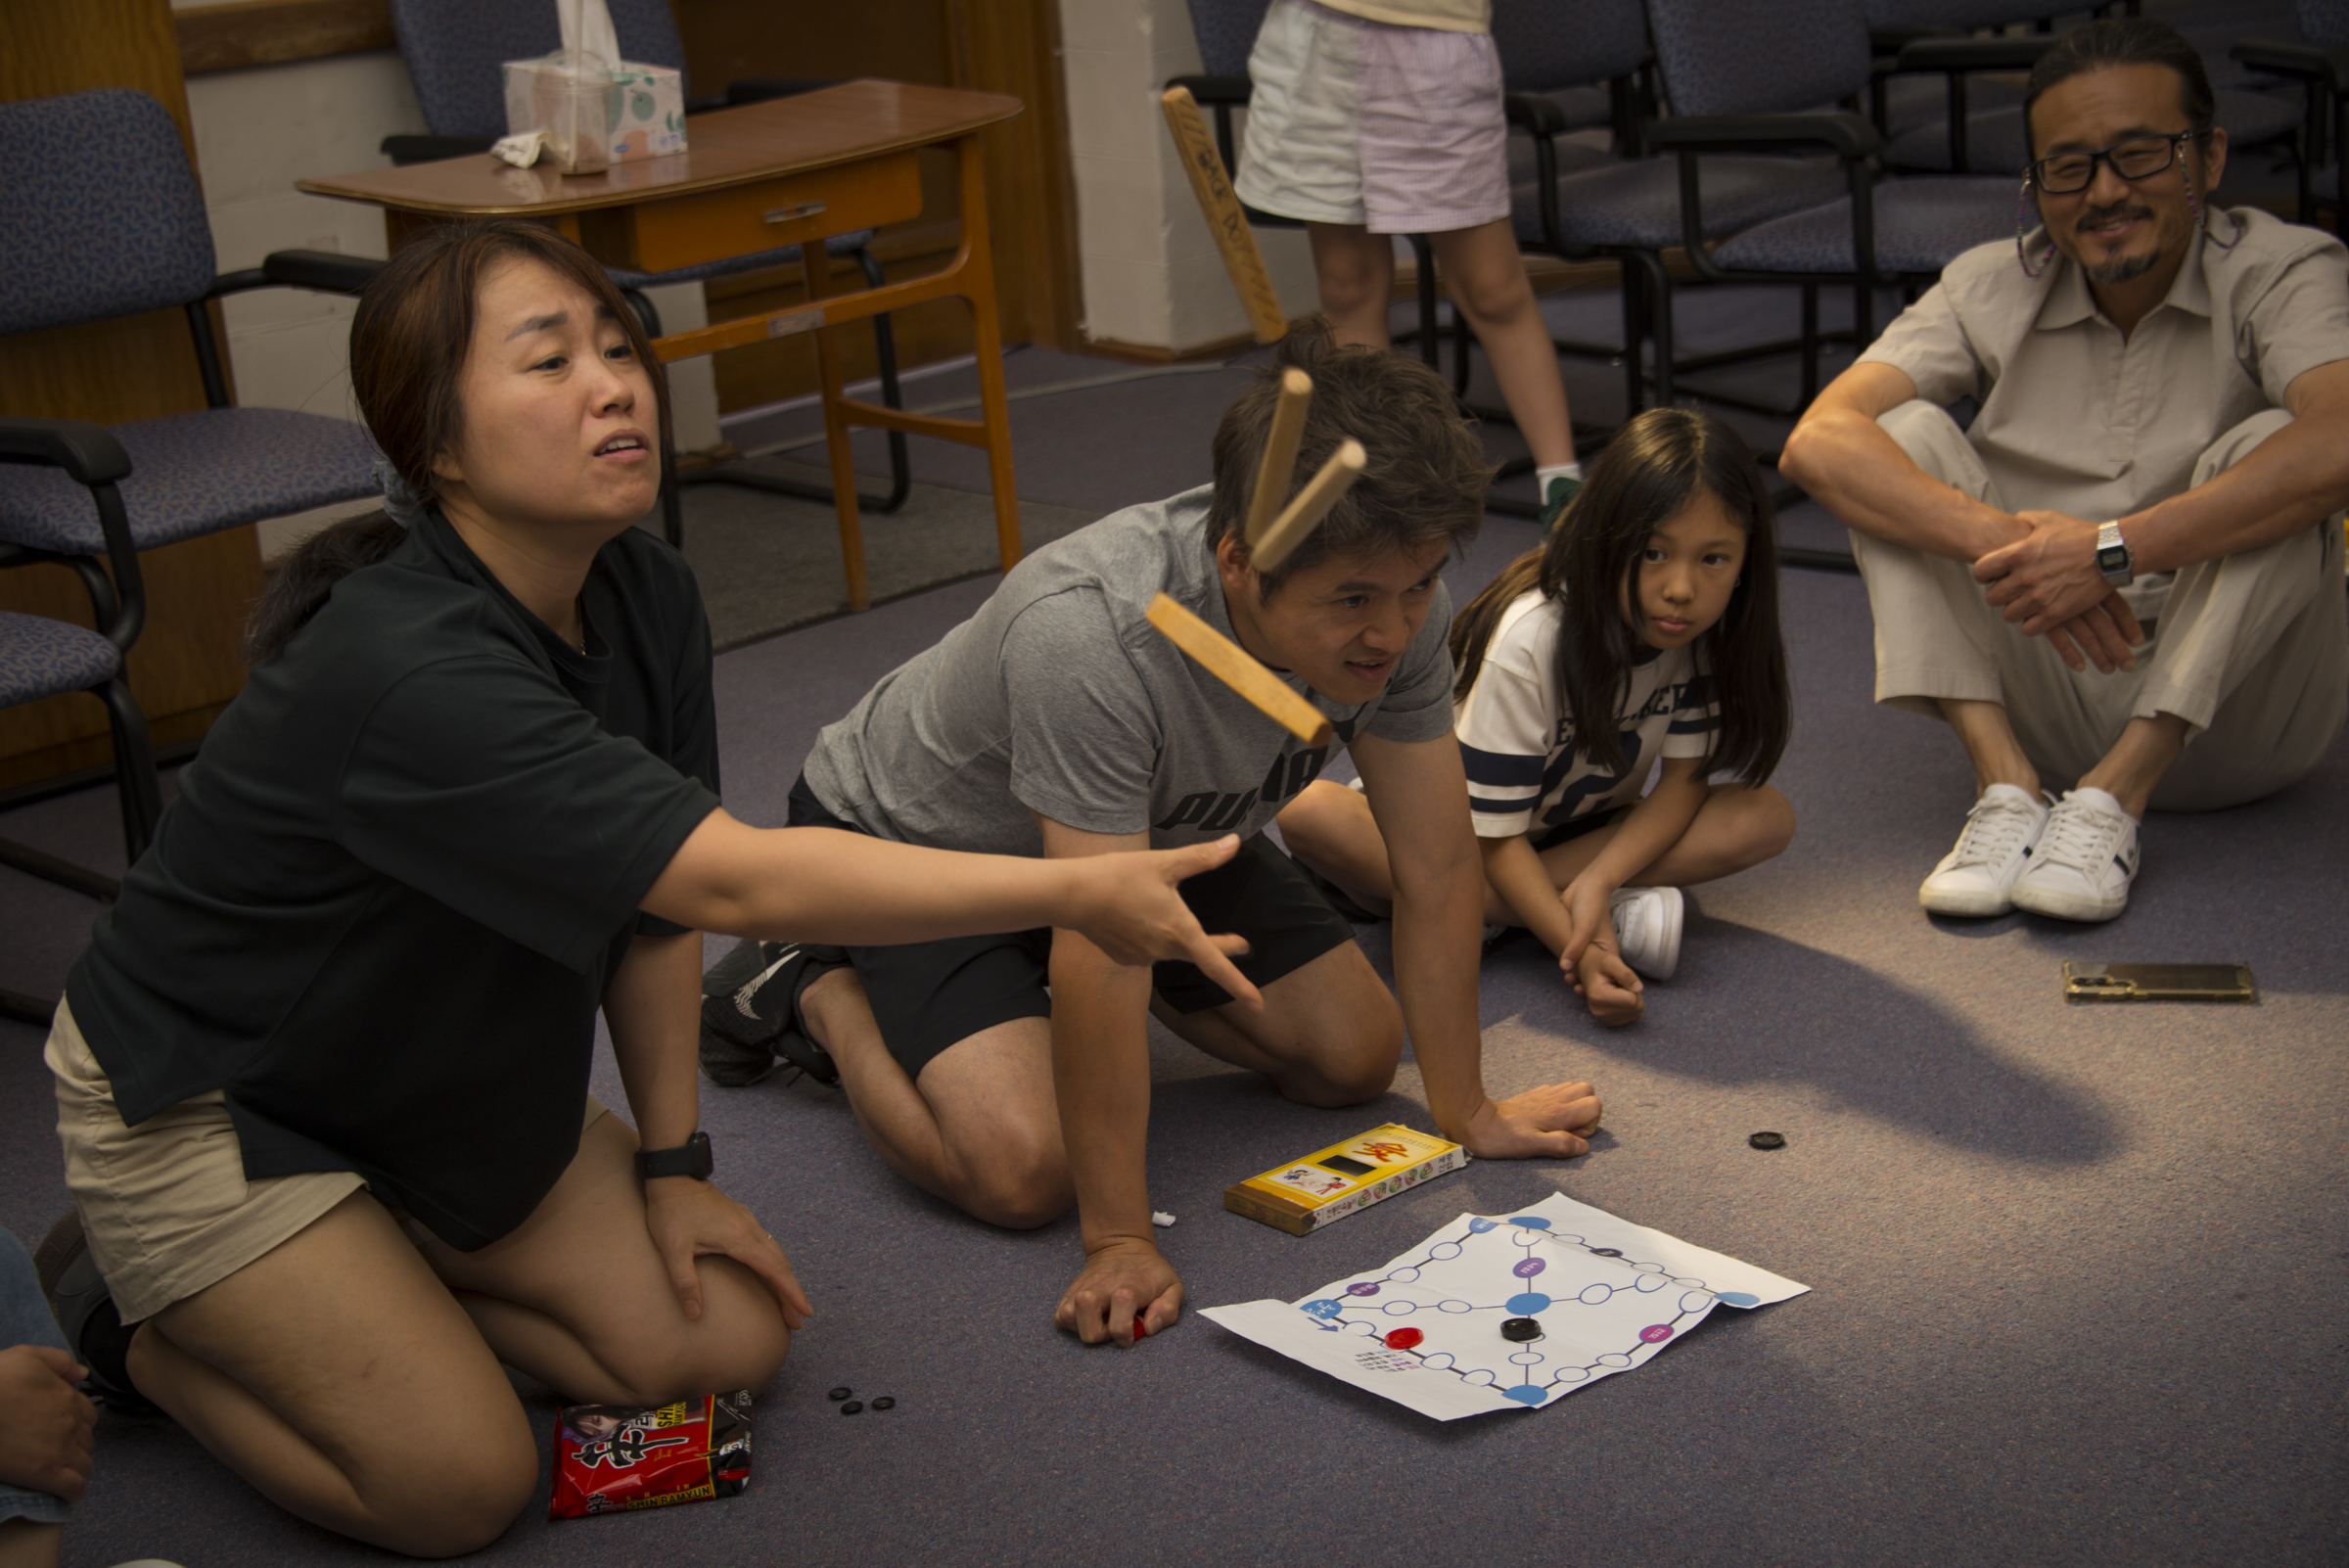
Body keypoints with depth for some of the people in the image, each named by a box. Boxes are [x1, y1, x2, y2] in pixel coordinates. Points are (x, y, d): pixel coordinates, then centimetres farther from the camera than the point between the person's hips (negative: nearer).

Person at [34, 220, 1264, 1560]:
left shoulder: (647, 597, -11)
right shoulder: (412, 671, -37)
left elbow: (655, 898, -1)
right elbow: (734, 883, -42)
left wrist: (672, 1163, -1)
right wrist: (1076, 891, -43)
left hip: (447, 1086, 8)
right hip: (209, 1105, -8)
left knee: (727, 1342, -2)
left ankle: (358, 1270, 16)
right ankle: (132, 1313, 11)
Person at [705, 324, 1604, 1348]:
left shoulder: (1395, 596, -25)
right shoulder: (1090, 639, -44)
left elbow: (1436, 863, -15)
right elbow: (1100, 954, -41)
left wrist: (1465, 1111, -9)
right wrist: (1119, 1242, -37)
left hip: (1160, 829, 6)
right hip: (913, 836, -6)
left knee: (1356, 1059, 1)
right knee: (1022, 1170, -23)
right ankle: (818, 996, 4)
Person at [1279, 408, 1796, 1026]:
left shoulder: (1706, 628, -18)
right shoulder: (1528, 641, -31)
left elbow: (1684, 780, -14)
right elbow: (1497, 833, -28)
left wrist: (1598, 879, -32)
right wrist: (1580, 952, -42)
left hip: (1587, 828, 4)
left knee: (1767, 818, -23)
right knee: (1306, 812, -35)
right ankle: (1613, 916, -33)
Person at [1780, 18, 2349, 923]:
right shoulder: (1993, 290, 1)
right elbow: (1818, 442, -16)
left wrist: (2113, 549, -34)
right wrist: (2000, 539, -30)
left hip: (2230, 712, -2)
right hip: (2049, 702, 3)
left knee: (2268, 449, -26)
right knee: (1904, 433, -12)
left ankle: (2112, 800, -27)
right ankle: (2006, 781, -24)